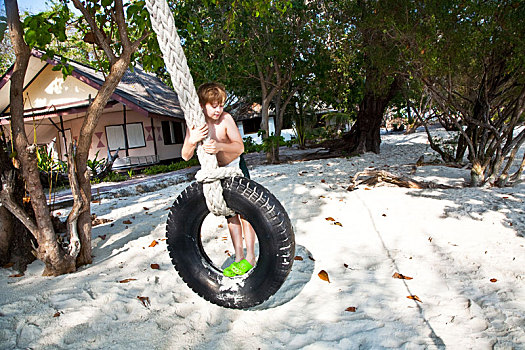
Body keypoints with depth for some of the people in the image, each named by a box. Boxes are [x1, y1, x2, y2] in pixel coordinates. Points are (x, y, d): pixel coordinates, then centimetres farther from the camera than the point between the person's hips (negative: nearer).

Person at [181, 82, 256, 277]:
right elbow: (186, 156, -22)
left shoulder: (226, 118, -23)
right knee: (230, 214, 9)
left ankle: (250, 258, 8)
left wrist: (220, 146, -49)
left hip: (236, 167, -3)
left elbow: (240, 147, -29)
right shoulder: (195, 124, -16)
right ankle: (239, 257, 19)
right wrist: (192, 141, -44)